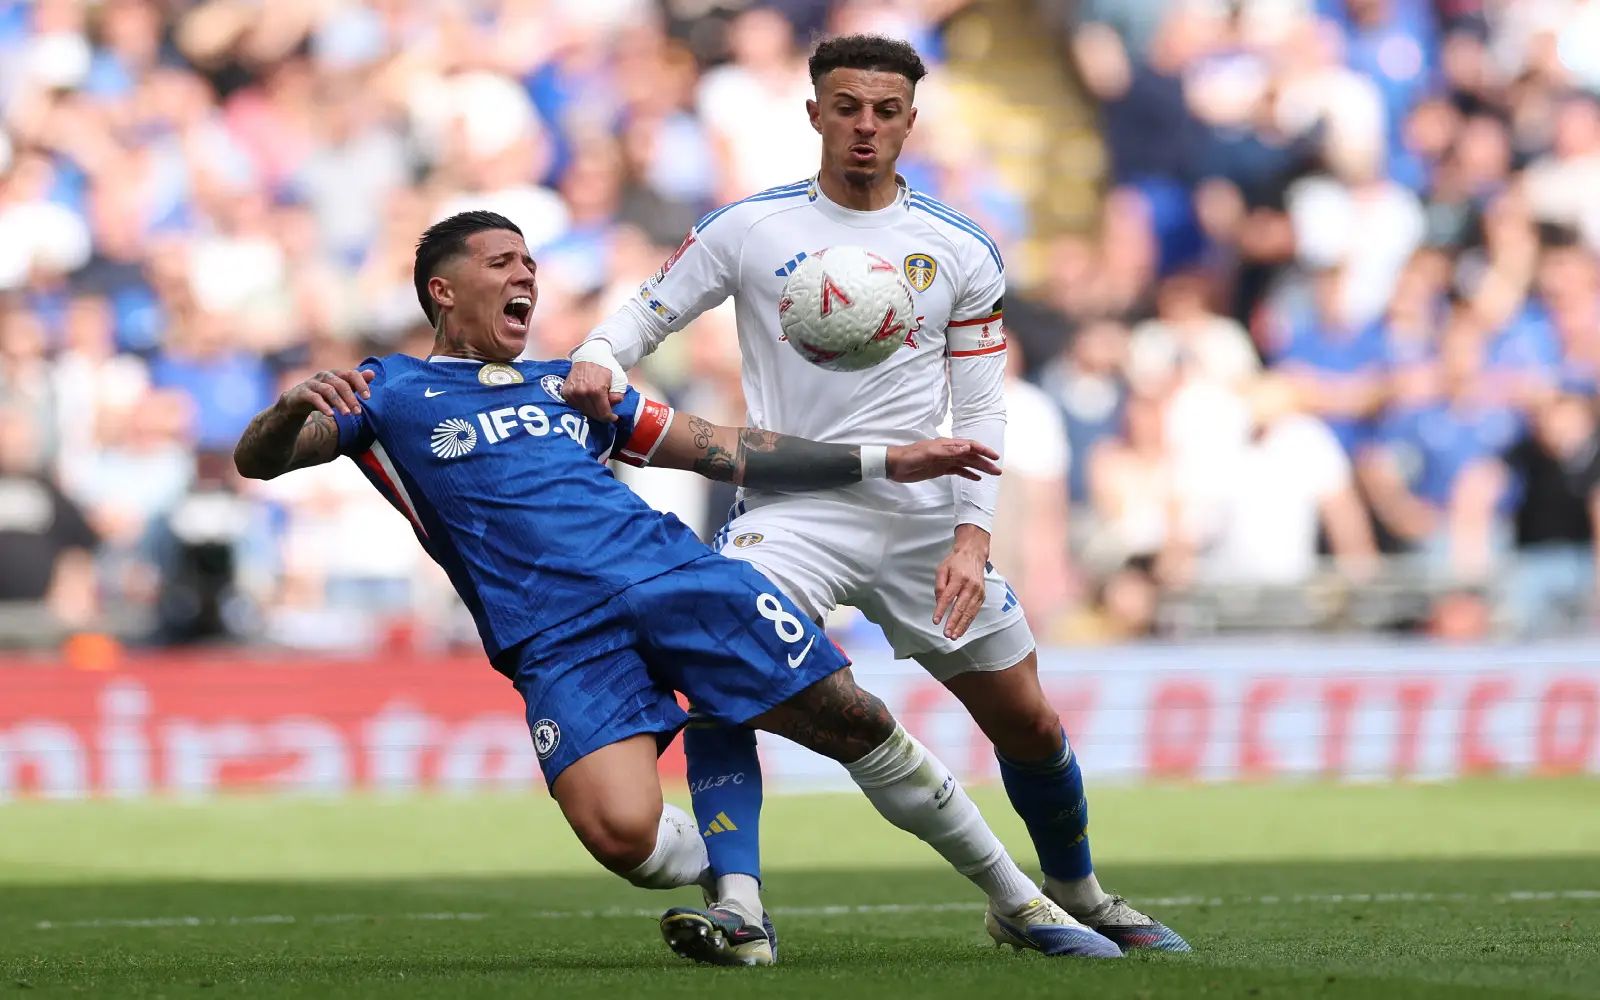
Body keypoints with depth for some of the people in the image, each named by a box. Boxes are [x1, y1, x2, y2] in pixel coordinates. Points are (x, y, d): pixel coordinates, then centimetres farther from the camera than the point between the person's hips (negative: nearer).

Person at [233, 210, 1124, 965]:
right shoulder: (390, 393, 14)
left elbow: (729, 452, 29)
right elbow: (257, 460, 3)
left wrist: (888, 460, 24)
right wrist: (294, 407, -23)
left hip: (679, 578, 4)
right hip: (560, 643, -4)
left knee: (860, 725, -3)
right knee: (622, 830, -28)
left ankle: (1019, 899, 15)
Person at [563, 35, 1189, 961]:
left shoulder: (961, 251, 4)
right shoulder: (749, 228, 0)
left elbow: (982, 410, 4)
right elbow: (646, 313, 3)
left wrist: (973, 535, -8)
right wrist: (597, 358, -21)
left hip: (924, 513, 2)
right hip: (792, 508, -2)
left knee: (1028, 722, 8)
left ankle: (1076, 895, 32)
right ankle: (738, 906, -29)